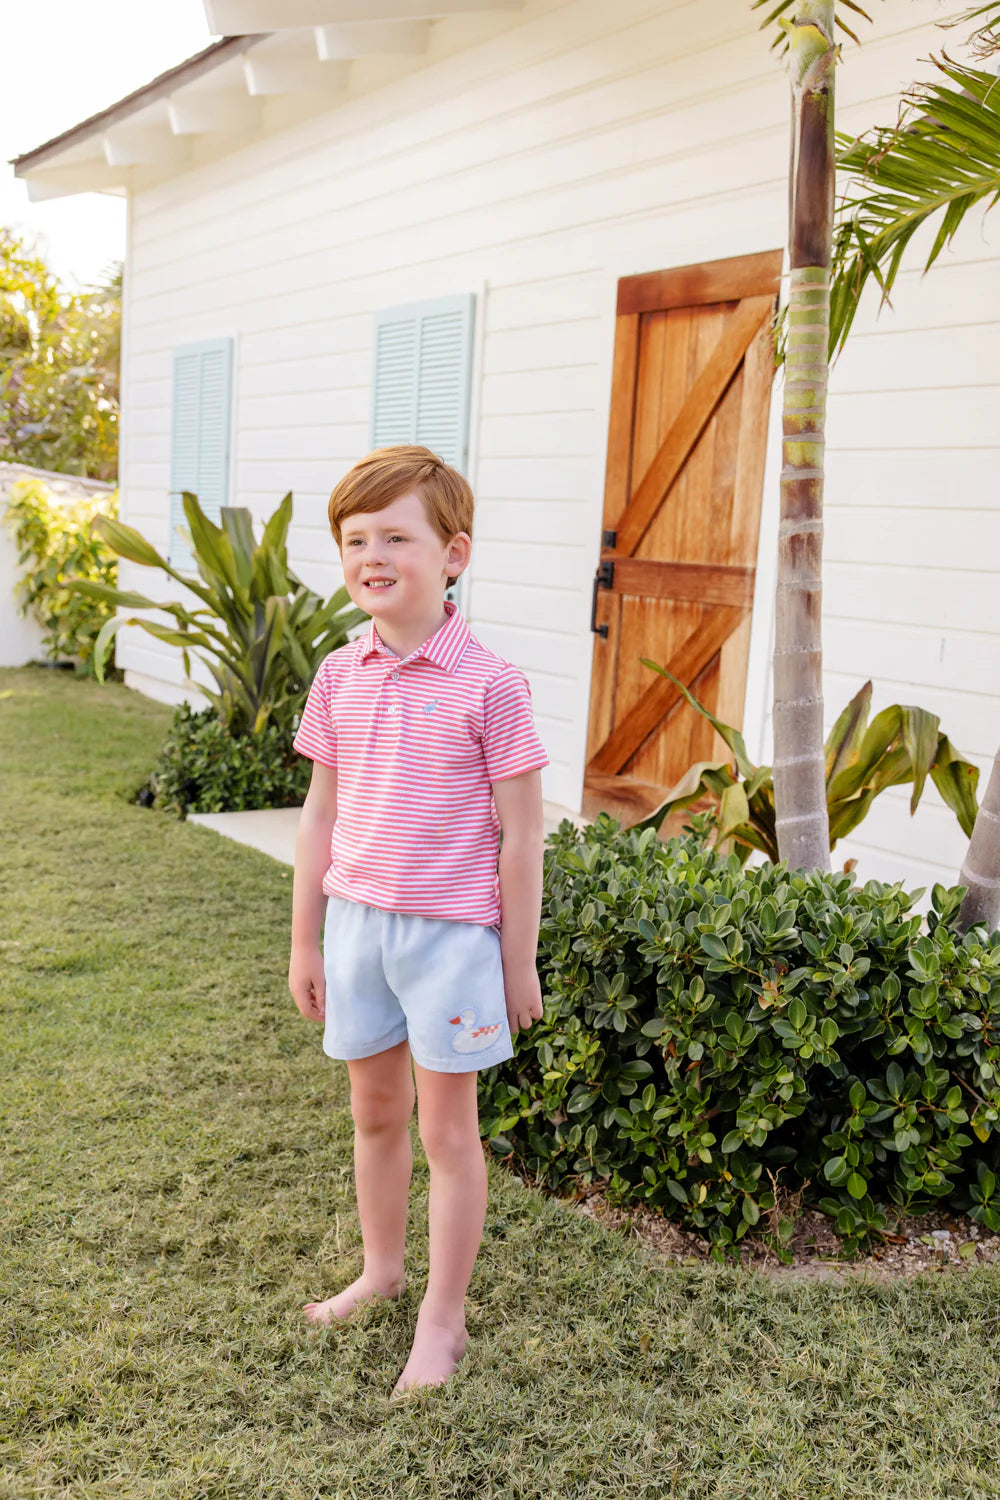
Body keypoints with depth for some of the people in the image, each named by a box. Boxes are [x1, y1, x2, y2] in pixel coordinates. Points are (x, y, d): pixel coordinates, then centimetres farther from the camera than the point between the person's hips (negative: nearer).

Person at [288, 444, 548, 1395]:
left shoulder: (488, 685, -14)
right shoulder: (339, 679, 1)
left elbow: (519, 835, -9)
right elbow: (321, 816, 8)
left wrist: (519, 962, -7)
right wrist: (305, 941, 10)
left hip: (452, 930, -5)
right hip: (358, 920, 5)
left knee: (445, 1125, 7)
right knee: (374, 1110, 20)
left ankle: (442, 1319, 24)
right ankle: (380, 1269, 42)